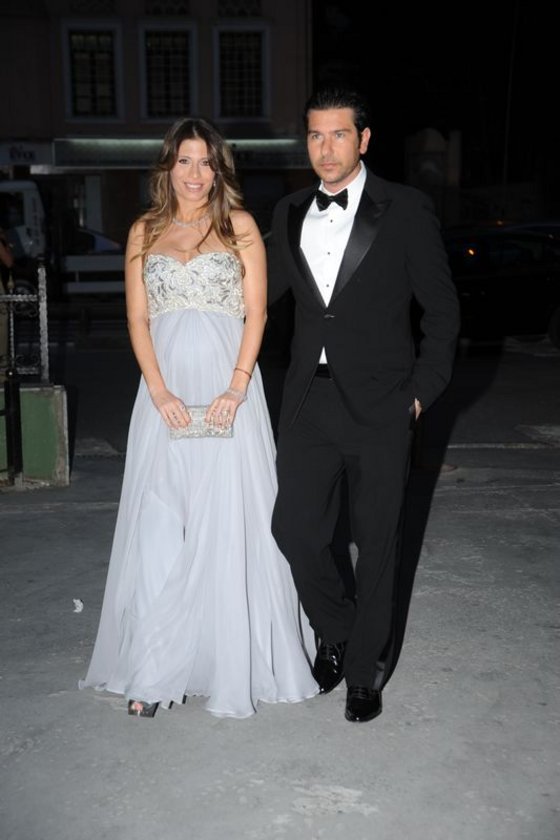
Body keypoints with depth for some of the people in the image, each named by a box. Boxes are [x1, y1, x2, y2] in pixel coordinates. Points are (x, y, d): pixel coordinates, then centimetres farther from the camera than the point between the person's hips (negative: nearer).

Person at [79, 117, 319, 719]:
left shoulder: (240, 225, 7)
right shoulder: (144, 231, 12)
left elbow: (256, 312, 1)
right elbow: (137, 319, 6)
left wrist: (236, 388, -12)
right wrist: (160, 392, -8)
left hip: (227, 386, -1)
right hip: (166, 389, 2)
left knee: (229, 520, 1)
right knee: (158, 527, 0)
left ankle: (234, 659, 16)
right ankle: (153, 671, 8)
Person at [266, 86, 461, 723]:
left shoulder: (406, 210, -3)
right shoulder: (290, 213, 9)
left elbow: (442, 309, 0)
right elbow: (264, 290, 21)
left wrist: (423, 390, -4)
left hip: (380, 406, -3)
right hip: (309, 401, 4)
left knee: (375, 541, 7)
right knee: (295, 528, 4)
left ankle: (362, 672, 26)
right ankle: (337, 632, 33)